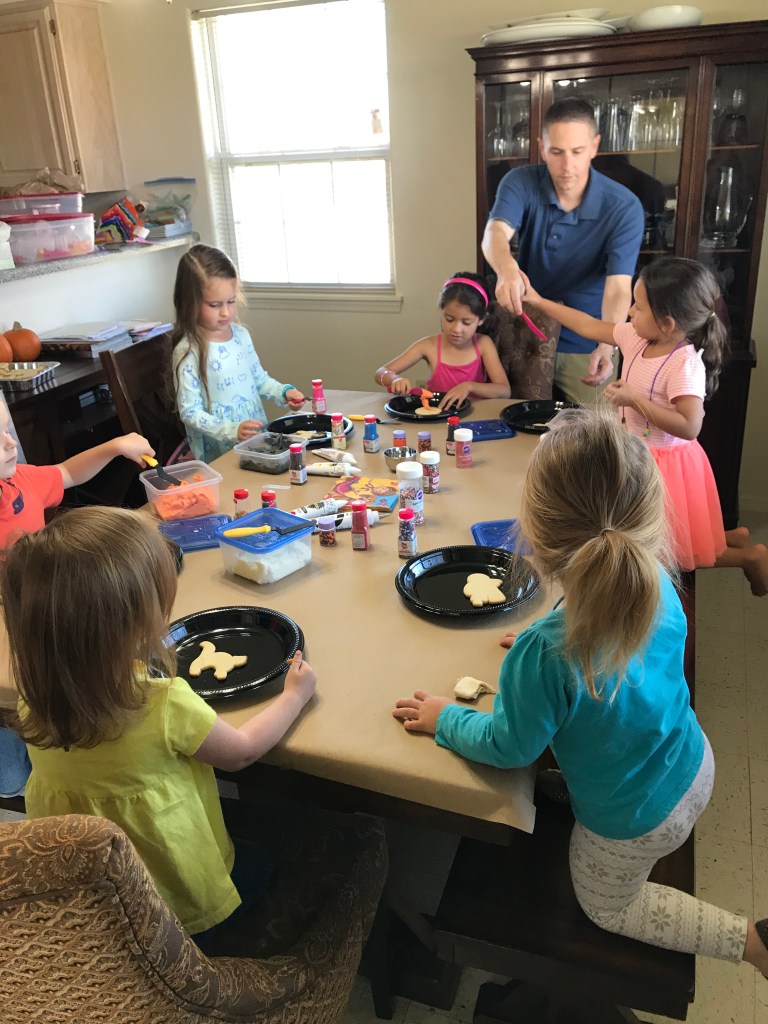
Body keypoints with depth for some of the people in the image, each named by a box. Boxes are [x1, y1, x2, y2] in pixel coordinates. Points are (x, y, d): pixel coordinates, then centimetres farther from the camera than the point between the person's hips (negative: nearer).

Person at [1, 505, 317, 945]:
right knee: (259, 862, 27)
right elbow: (242, 751, -14)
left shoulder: (37, 702, -20)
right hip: (181, 904, -5)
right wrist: (295, 695, -1)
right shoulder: (166, 706, -35)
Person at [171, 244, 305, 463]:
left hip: (258, 440, 5)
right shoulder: (188, 352, -12)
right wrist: (232, 431, -24)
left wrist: (284, 392, 2)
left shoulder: (241, 335, 7)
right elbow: (190, 412, -12)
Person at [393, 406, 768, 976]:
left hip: (635, 824, -6)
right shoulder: (659, 587, -24)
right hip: (696, 769, 6)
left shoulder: (544, 657, -43)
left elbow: (510, 748, -22)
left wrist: (445, 719, -8)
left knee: (607, 907, 27)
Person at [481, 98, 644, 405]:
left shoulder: (624, 207, -17)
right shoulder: (520, 182, -13)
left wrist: (606, 347, -44)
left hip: (586, 346, -1)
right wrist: (507, 270, -55)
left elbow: (618, 288, -24)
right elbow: (494, 234, -30)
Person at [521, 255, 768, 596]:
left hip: (666, 464, -8)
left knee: (670, 552, 7)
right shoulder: (637, 338, -7)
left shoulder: (684, 365, -29)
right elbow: (590, 327, 4)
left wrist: (634, 400, -33)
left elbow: (689, 427, -33)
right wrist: (538, 301, 4)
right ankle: (731, 538, 37)